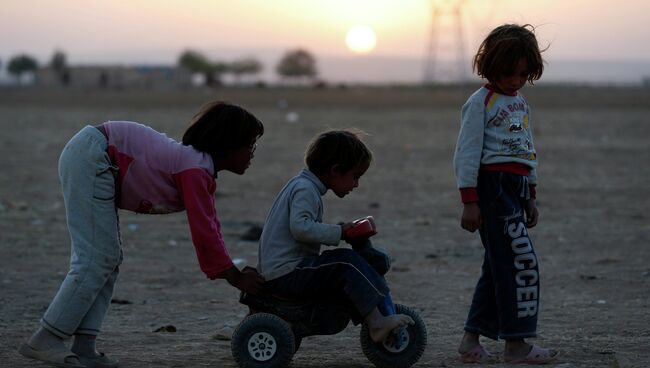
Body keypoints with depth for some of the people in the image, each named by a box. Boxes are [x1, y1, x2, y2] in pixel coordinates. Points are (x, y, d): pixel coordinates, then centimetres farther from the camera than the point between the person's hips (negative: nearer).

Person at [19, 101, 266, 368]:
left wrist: (236, 273, 12)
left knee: (108, 259, 9)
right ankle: (45, 340, -7)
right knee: (99, 258, -9)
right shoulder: (196, 169, -17)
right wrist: (236, 278, -12)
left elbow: (209, 228, 16)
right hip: (90, 158, -11)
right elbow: (204, 233, -20)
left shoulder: (200, 166, 13)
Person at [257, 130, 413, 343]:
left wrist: (343, 230, 13)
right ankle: (377, 322, -23)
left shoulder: (303, 185, 19)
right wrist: (339, 232, -24)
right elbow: (300, 227, -28)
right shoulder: (305, 189, -13)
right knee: (346, 263, -19)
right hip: (286, 274, -10)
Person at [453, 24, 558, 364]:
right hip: (493, 186, -8)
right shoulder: (481, 102, -7)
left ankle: (471, 340, 14)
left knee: (499, 266, 8)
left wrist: (530, 198, 23)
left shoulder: (521, 102, 18)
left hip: (516, 187, 8)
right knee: (521, 260, -13)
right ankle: (516, 345, -11)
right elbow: (467, 153, -10)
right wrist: (469, 201, -15)